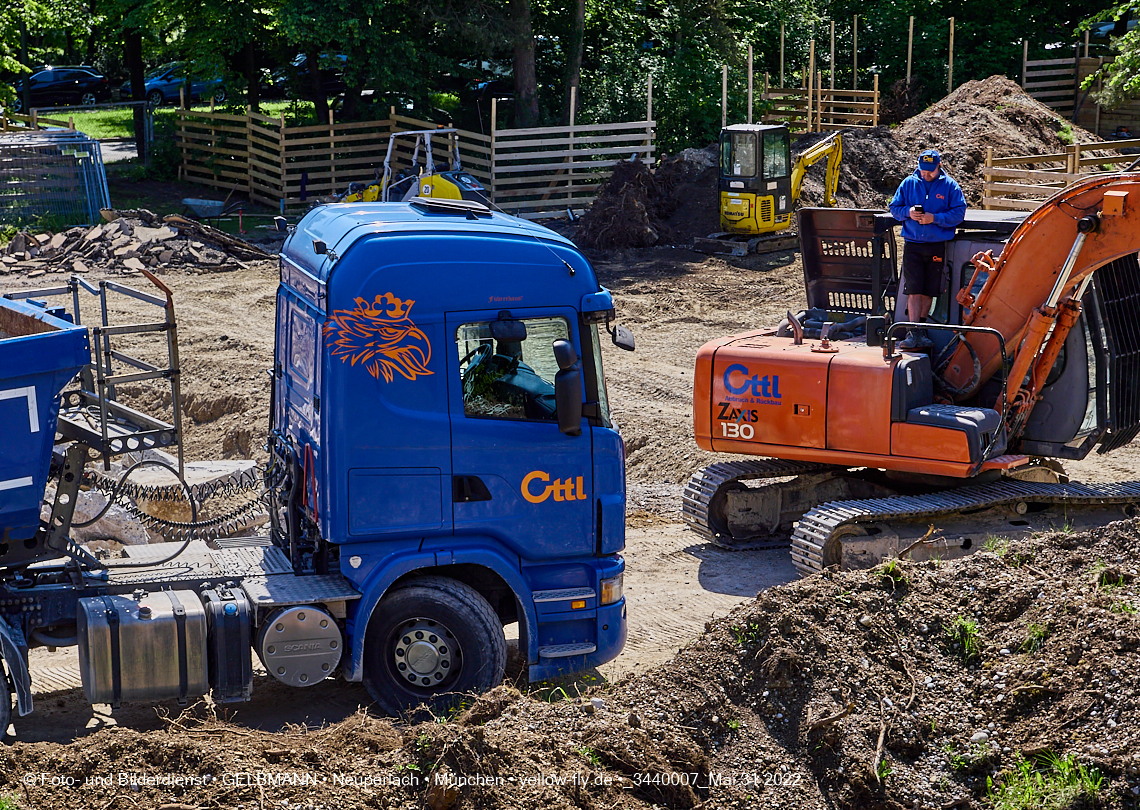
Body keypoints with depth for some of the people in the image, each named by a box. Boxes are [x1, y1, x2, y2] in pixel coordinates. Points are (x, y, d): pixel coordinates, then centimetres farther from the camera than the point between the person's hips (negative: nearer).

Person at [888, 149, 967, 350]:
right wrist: (908, 212, -11)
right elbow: (894, 207, 11)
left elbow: (959, 213, -4)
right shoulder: (908, 184, 6)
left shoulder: (950, 186, 1)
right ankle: (914, 332, -9)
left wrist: (935, 218, -17)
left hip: (937, 246, 0)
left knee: (929, 291, 7)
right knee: (913, 290, -8)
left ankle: (920, 328, 21)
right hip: (912, 245, 0)